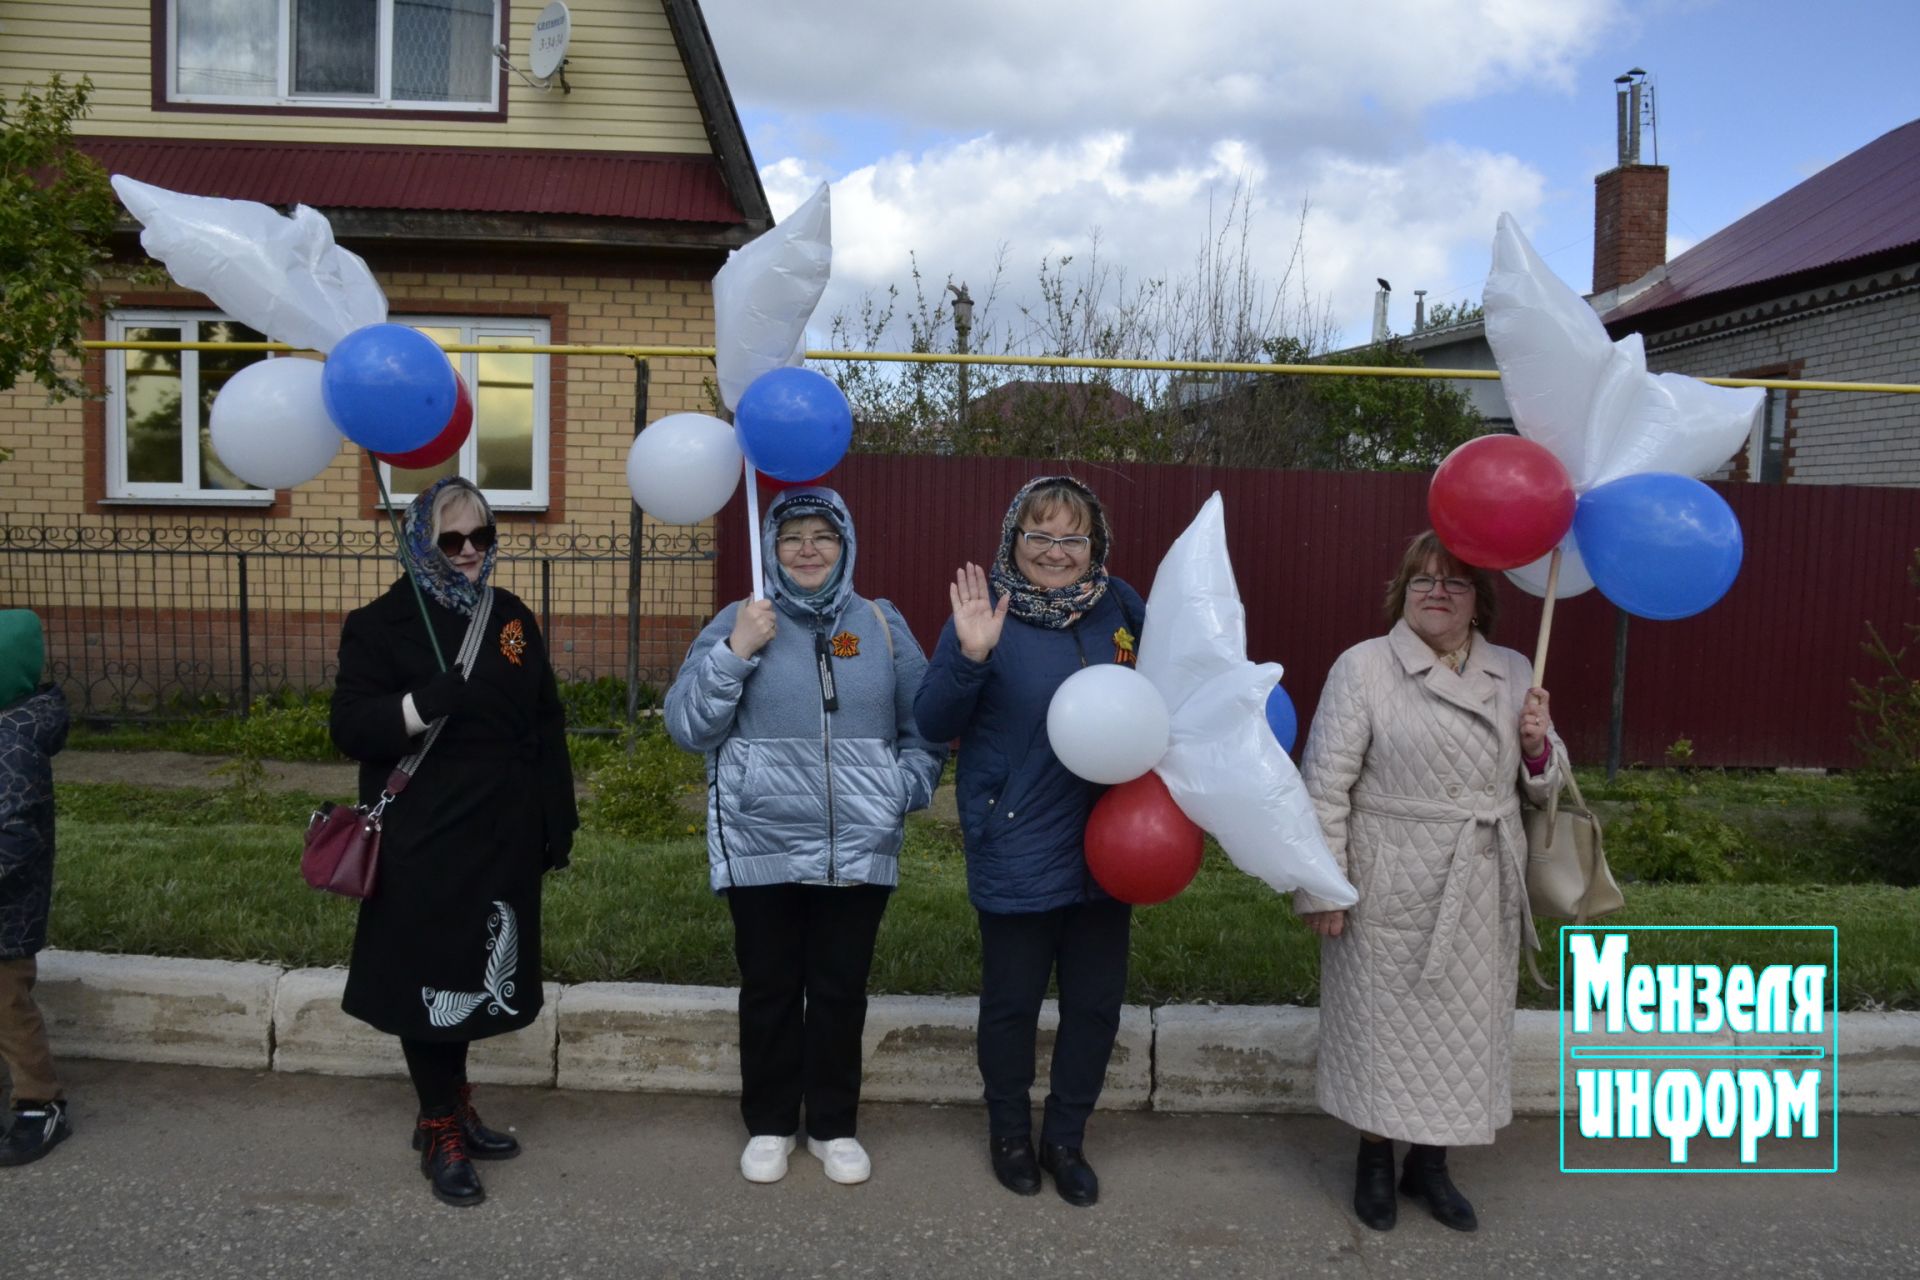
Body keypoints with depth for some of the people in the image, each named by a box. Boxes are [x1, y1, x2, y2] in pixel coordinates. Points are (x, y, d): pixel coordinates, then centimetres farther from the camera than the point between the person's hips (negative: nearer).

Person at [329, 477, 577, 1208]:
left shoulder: (512, 618, 10)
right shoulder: (383, 623, -4)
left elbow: (546, 727, 13)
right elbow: (350, 726, -10)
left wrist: (559, 819, 11)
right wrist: (422, 703, -28)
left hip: (501, 835, 5)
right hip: (423, 838, -4)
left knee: (470, 976, 14)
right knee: (429, 977, 3)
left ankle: (453, 1107, 31)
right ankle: (440, 1132, 17)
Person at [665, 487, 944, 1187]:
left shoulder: (882, 625, 5)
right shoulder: (737, 622, 0)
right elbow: (688, 727, -5)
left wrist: (906, 787, -3)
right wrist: (735, 653, -16)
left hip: (859, 852, 1)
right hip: (761, 850, -1)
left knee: (842, 991, 12)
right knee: (769, 991, 12)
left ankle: (835, 1125, 30)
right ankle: (769, 1124, 31)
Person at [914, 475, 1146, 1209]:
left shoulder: (1120, 608, -1)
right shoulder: (986, 611, -12)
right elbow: (933, 724, -13)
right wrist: (968, 657, -30)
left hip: (1107, 848, 4)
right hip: (1017, 854, -4)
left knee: (1096, 1003, 15)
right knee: (1012, 1002, 13)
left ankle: (1066, 1140, 37)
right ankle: (1010, 1134, 38)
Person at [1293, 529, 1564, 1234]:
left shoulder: (1513, 673, 7)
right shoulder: (1363, 667, -7)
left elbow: (1541, 786, 15)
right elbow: (1325, 783, -9)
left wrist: (1538, 745, -8)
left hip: (1481, 898, 4)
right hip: (1390, 894, -4)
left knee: (1464, 1025, 14)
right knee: (1381, 1021, 8)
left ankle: (1429, 1163, 34)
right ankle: (1375, 1161, 29)